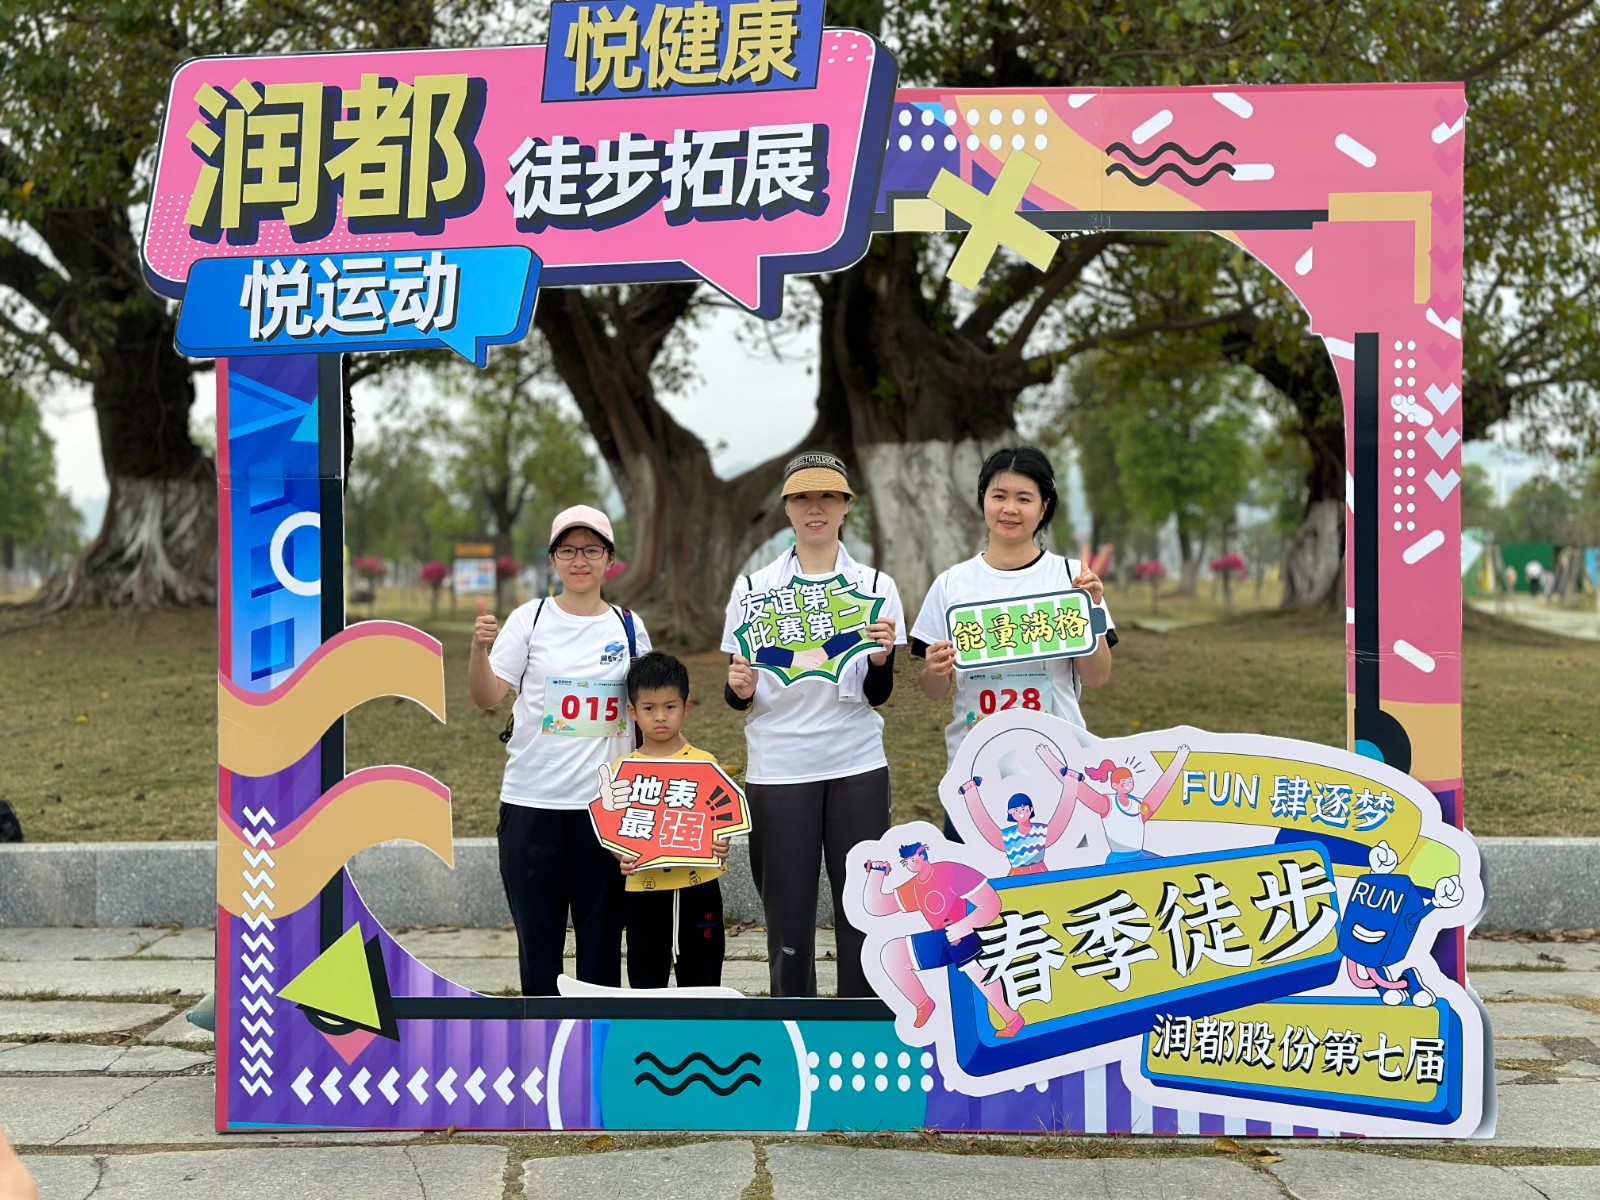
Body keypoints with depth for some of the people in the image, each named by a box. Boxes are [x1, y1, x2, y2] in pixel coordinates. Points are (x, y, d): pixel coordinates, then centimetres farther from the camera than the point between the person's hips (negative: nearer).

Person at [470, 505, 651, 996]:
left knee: (602, 934, 6)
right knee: (537, 930, 4)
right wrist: (480, 648, -24)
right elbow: (487, 697, -5)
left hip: (607, 802, 1)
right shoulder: (529, 620, 2)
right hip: (533, 801, -1)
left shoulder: (629, 627, 7)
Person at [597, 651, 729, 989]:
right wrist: (622, 857, -15)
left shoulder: (704, 764, 0)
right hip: (643, 890, 1)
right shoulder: (621, 770, 2)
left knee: (701, 979, 8)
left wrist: (720, 844, -17)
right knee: (646, 982, 11)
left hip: (697, 888, -1)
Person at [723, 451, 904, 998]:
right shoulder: (753, 588, 4)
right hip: (778, 768, 0)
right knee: (788, 916, 3)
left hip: (856, 767, 0)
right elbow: (738, 697, 8)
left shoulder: (876, 587, 4)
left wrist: (881, 657, -18)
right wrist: (740, 689, -15)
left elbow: (878, 695, 3)